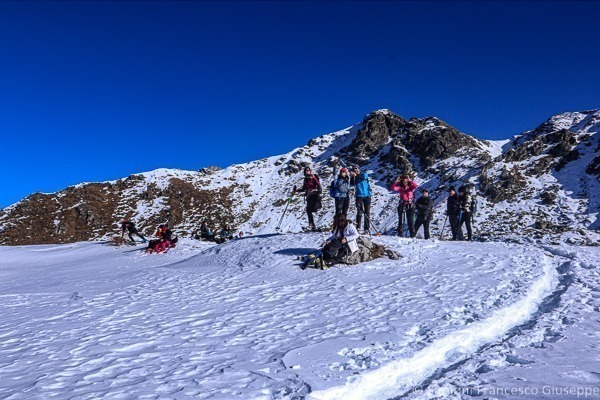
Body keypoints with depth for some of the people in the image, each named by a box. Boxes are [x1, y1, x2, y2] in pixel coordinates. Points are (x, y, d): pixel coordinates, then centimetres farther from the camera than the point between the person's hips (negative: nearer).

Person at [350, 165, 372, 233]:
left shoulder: (364, 174, 5)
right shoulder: (353, 178, 7)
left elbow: (364, 176, -18)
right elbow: (352, 184, -11)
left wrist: (356, 175, -30)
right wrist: (351, 177, -25)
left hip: (367, 195, 0)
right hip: (359, 196, 0)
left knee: (367, 212, 3)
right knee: (359, 212, -9)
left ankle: (367, 228, 8)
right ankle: (358, 227, -4)